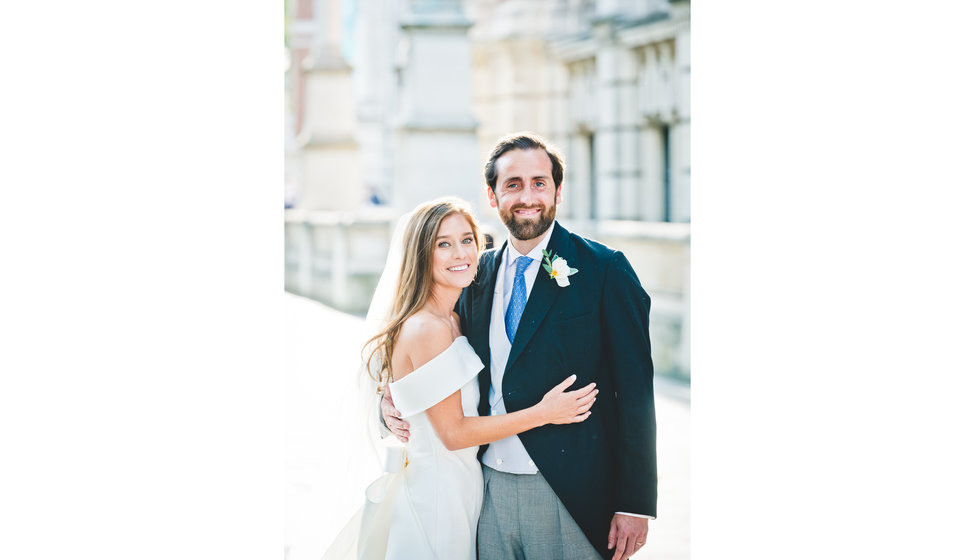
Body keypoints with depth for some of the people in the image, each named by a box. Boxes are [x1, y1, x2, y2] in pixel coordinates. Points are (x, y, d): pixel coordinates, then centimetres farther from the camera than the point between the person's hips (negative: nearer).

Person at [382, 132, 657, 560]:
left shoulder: (605, 270, -6)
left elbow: (634, 391, -8)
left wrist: (636, 504, -12)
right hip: (490, 490, 5)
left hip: (568, 495, -4)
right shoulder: (478, 273, 9)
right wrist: (395, 404, 1)